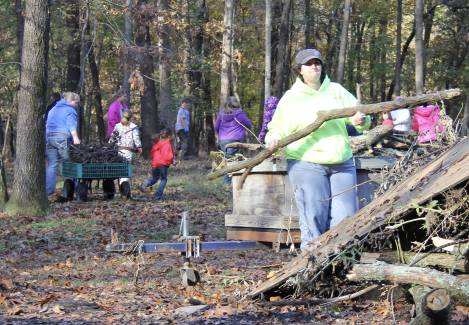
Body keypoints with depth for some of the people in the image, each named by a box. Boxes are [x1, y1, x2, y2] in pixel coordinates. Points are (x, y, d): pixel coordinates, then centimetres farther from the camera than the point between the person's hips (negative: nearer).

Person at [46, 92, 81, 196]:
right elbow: (71, 125, -15)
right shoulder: (70, 110, 1)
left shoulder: (53, 109, 26)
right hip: (62, 137, -6)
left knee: (51, 164, 3)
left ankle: (48, 189, -3)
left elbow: (47, 124, 32)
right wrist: (75, 137, -26)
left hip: (48, 136, 6)